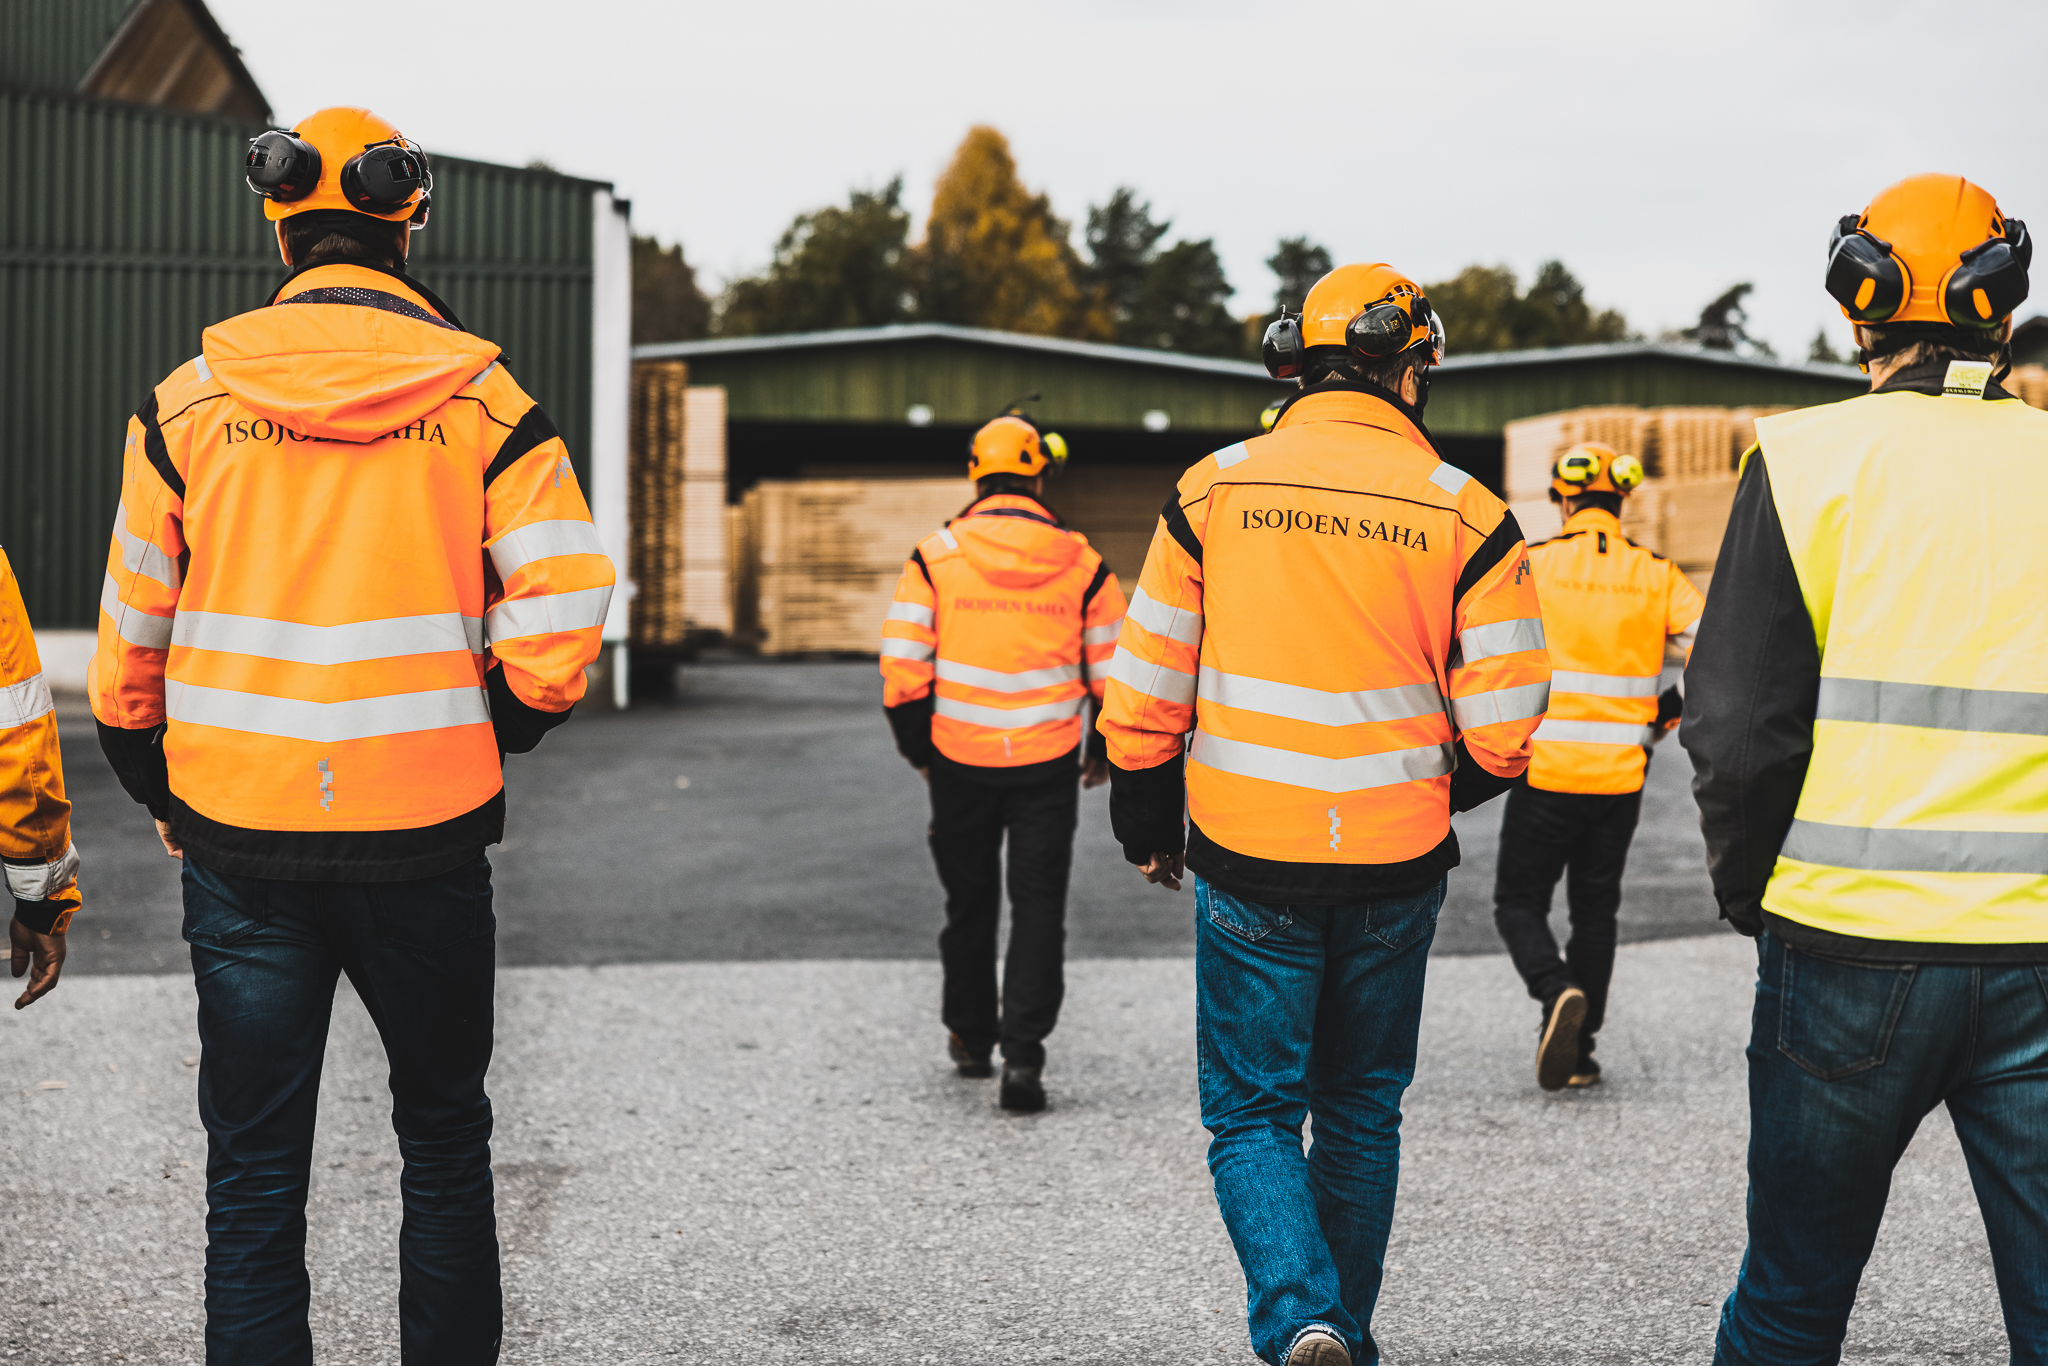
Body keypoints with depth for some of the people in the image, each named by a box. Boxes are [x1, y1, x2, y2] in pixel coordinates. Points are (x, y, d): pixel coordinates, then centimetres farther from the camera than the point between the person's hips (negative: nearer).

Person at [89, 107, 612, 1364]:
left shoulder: (190, 401, 1)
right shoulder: (482, 397, -3)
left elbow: (134, 628, 5)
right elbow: (564, 601, -10)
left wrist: (159, 789, 17)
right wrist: (504, 729, 7)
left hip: (239, 841, 1)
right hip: (427, 835, 0)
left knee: (253, 1178, 7)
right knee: (444, 1141, 18)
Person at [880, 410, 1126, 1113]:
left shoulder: (935, 557, -4)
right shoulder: (1081, 561, -2)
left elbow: (902, 667, -5)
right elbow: (1114, 667, 2)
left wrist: (919, 749, 8)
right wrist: (1105, 752, 16)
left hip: (961, 762, 1)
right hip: (1049, 764, -1)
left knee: (970, 900, 17)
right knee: (1039, 905, 4)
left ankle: (970, 1036, 31)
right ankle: (1022, 1054, -7)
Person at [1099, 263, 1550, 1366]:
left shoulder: (1212, 490, -2)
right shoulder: (1464, 512, -3)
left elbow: (1145, 693, 1)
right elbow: (1502, 733, -3)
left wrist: (1145, 822, 16)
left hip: (1248, 861, -1)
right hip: (1396, 866, 1)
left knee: (1252, 1112, 9)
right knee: (1361, 1112, 18)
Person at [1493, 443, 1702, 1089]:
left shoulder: (1531, 566, -5)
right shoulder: (1656, 575, 2)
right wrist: (1670, 711, 9)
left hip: (1546, 770, -3)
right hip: (1620, 777, 3)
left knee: (1519, 901, 10)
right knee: (1595, 909, 16)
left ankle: (1556, 988, -17)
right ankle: (1579, 1053, 18)